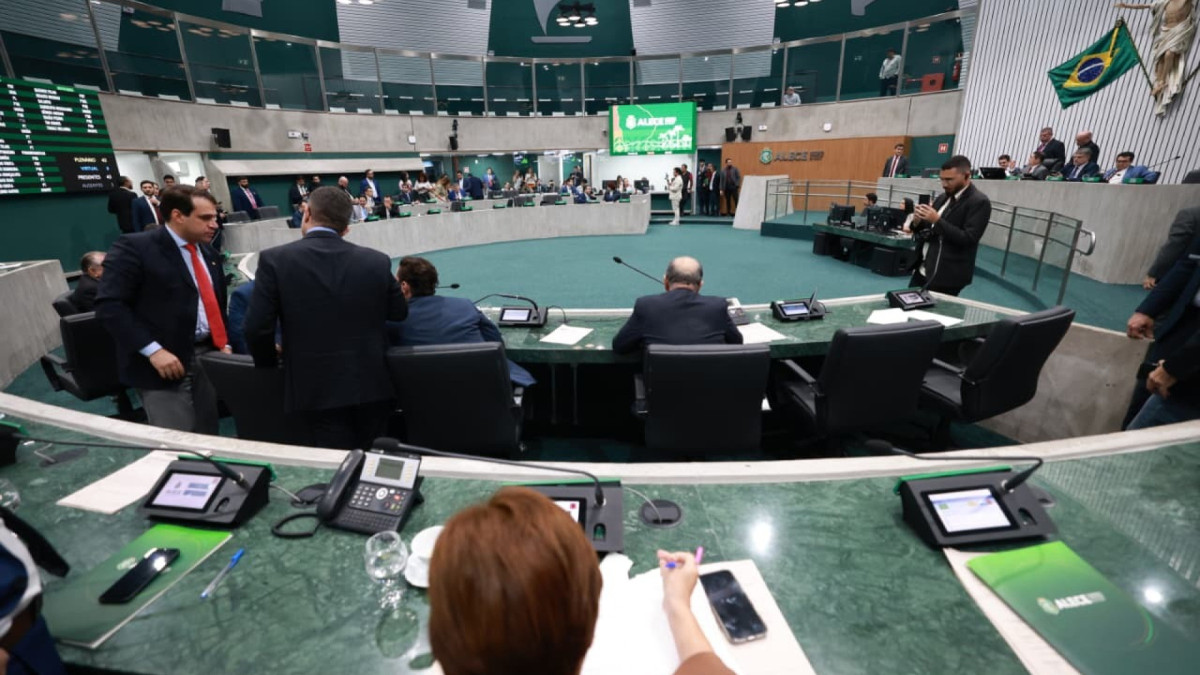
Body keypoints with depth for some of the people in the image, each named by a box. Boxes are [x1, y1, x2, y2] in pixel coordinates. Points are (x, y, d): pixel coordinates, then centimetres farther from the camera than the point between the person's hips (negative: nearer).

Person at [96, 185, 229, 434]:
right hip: (165, 363, -7)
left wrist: (224, 344, 9)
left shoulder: (209, 253, 14)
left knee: (207, 440, 13)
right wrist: (153, 350, -21)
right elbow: (109, 306, -15)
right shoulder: (134, 247, -9)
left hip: (208, 356, 7)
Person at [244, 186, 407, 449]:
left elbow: (257, 328, -8)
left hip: (315, 391, -2)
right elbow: (399, 312, 11)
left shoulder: (275, 259, -7)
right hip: (370, 387, 3)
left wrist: (269, 364, 11)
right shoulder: (376, 261, -2)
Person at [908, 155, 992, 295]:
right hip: (922, 270, 7)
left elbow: (968, 239, -19)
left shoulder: (979, 202, -10)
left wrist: (937, 220, -22)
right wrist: (918, 222, -6)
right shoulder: (943, 198, 12)